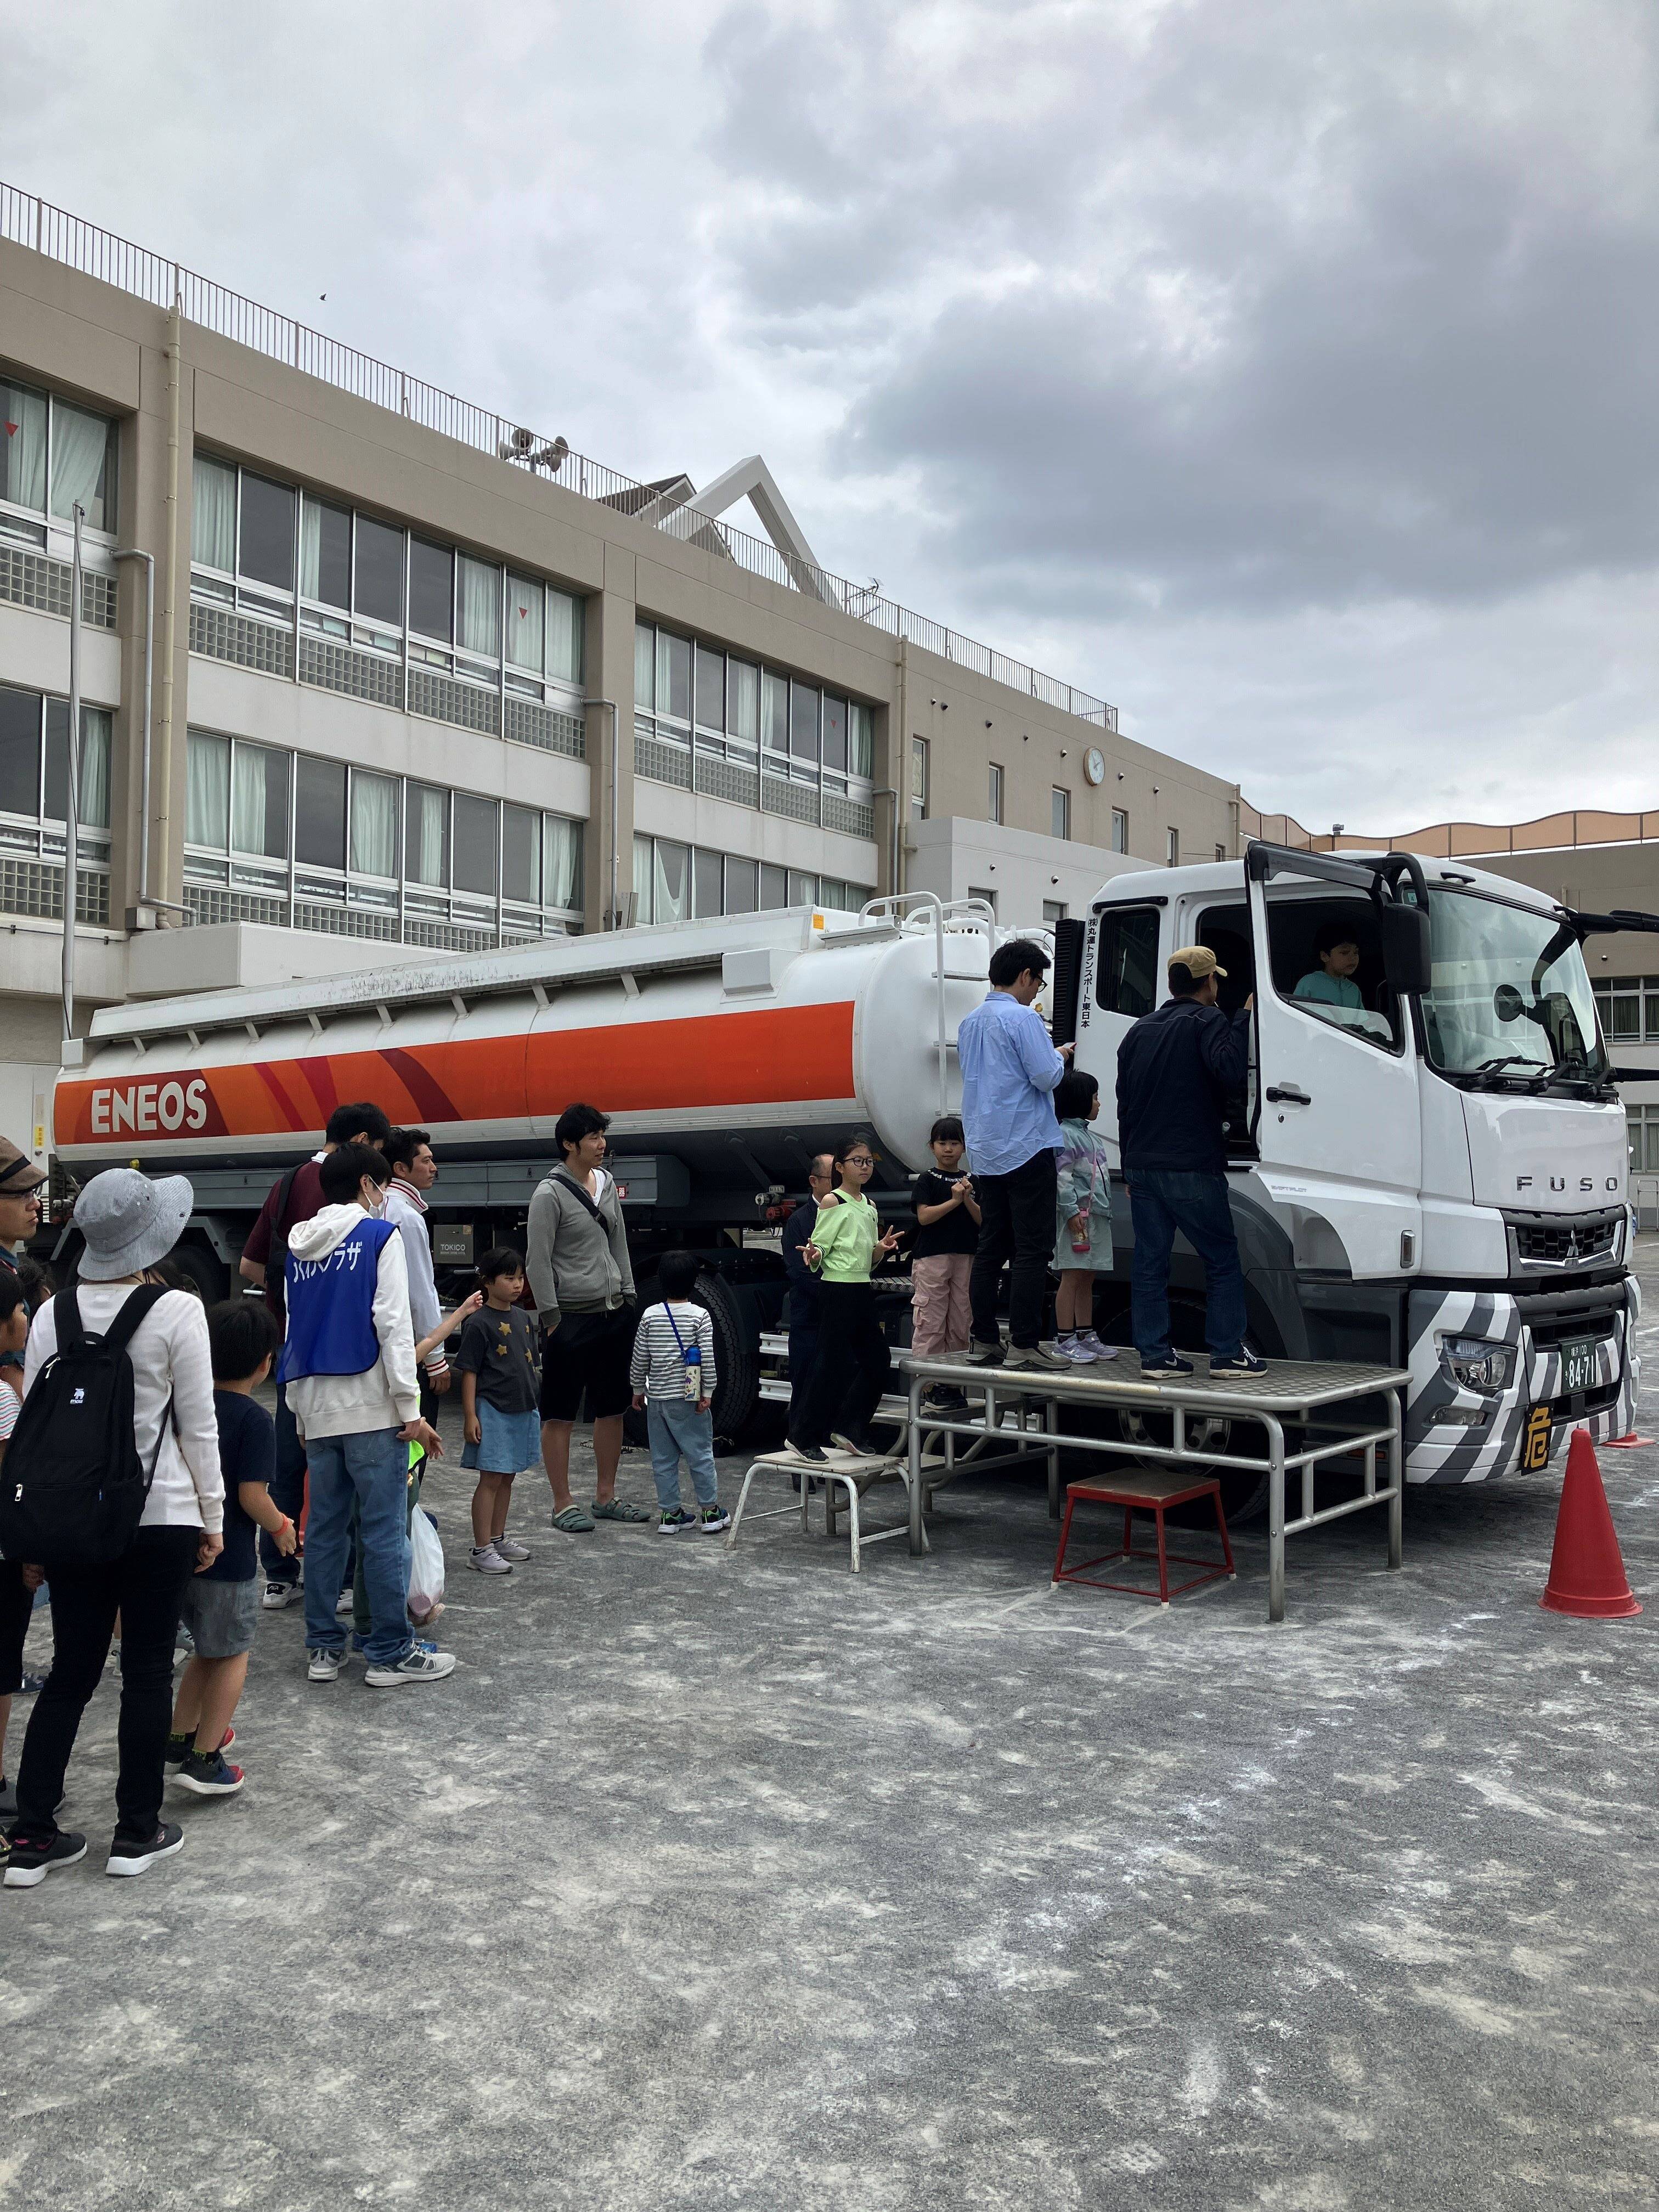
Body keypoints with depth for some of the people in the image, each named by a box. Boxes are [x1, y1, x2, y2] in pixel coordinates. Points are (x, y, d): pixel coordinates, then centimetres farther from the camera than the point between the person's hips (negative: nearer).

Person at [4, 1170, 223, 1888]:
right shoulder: (177, 1312, -12)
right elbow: (198, 1424, -8)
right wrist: (214, 1516, 2)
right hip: (160, 1516, -4)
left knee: (71, 1671, 15)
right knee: (148, 1672, 9)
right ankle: (137, 1832, 19)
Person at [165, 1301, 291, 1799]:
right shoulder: (255, 1420, -18)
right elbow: (253, 1497, -20)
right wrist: (282, 1528, -3)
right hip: (228, 1557, -7)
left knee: (209, 1647, 25)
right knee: (232, 1654, 10)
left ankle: (181, 1736, 33)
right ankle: (204, 1758, 7)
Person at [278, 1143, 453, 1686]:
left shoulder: (298, 1248, 13)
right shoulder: (380, 1236, -6)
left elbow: (293, 1333, 17)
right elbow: (393, 1325, -12)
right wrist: (410, 1410, -11)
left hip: (316, 1406, 6)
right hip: (370, 1403, -6)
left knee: (324, 1528, 12)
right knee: (385, 1531, -1)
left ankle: (323, 1648, 18)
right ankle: (390, 1653, 3)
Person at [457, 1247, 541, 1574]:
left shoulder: (523, 1318, 9)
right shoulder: (479, 1324, -12)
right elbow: (469, 1372, -12)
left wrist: (534, 1405, 18)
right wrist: (470, 1416, -15)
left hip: (523, 1410, 7)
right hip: (492, 1412, -7)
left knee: (507, 1479, 16)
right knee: (491, 1480, -3)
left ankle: (498, 1538, 27)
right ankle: (481, 1550, 3)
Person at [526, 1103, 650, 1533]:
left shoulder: (607, 1182, 9)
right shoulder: (550, 1193, -11)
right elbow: (538, 1262, -12)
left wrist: (628, 1296, 12)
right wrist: (552, 1318, -13)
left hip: (613, 1312, 7)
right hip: (571, 1316, -7)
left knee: (612, 1409, 12)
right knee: (560, 1415, 3)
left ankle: (605, 1497, 24)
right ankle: (563, 1505, 12)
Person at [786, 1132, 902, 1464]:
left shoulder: (869, 1206, 15)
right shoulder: (833, 1202, -6)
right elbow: (820, 1247, -9)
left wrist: (882, 1247, 0)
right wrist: (813, 1257, -31)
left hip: (863, 1292, 8)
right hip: (838, 1291, -8)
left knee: (878, 1360, 6)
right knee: (833, 1365, -6)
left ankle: (849, 1428, 18)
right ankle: (803, 1437, 4)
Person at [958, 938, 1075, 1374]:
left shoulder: (970, 1023, 14)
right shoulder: (1023, 1018, -12)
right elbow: (1046, 1078, -17)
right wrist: (1060, 1055, 5)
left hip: (986, 1153, 8)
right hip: (1026, 1149, -8)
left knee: (991, 1247, 11)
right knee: (1032, 1250, -4)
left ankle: (984, 1341, 13)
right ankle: (1024, 1345, -5)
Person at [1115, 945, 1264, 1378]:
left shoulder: (1140, 1029, 16)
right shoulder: (1207, 1021, -4)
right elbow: (1229, 1071, -23)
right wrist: (1244, 1017, -12)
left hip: (1142, 1166, 6)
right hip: (1192, 1168, -6)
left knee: (1149, 1263, 7)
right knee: (1222, 1261, 4)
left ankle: (1154, 1354, 7)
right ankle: (1228, 1352, 3)